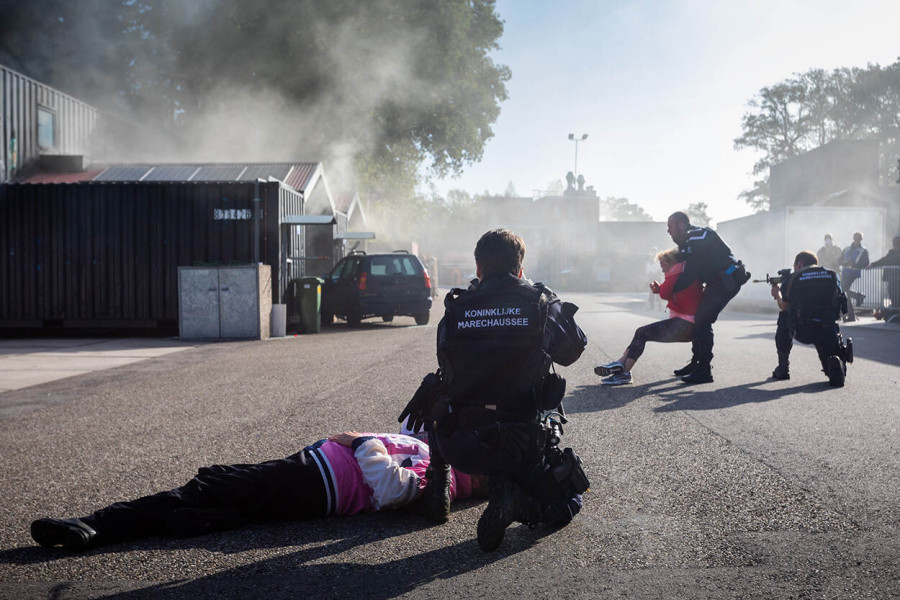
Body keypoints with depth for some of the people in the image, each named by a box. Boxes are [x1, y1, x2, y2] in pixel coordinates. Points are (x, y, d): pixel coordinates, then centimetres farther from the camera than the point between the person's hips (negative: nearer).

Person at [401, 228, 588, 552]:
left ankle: (437, 485, 25)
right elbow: (572, 350, 15)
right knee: (565, 503, 21)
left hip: (457, 447, 3)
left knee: (438, 404, 36)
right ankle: (515, 499, -10)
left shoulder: (455, 310, 2)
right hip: (521, 446, -3)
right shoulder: (543, 305, -3)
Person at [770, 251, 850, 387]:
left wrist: (777, 293, 43)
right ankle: (837, 364, -19)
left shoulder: (792, 279, 10)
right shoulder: (833, 276, 17)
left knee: (784, 318, 32)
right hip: (828, 330, 2)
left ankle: (783, 368, 29)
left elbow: (784, 307, 20)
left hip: (802, 332, -2)